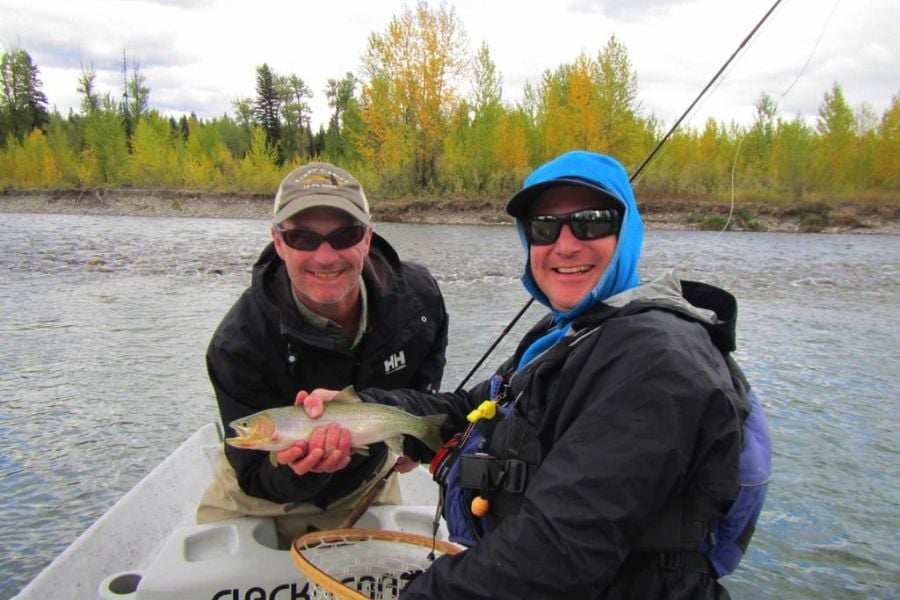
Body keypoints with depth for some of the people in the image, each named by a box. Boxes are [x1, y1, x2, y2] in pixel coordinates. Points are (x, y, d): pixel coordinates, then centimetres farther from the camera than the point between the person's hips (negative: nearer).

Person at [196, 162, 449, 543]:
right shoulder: (237, 346, -34)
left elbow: (432, 347, 4)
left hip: (365, 487, 3)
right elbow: (256, 482, -28)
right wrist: (297, 469, -50)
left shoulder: (415, 294, -22)